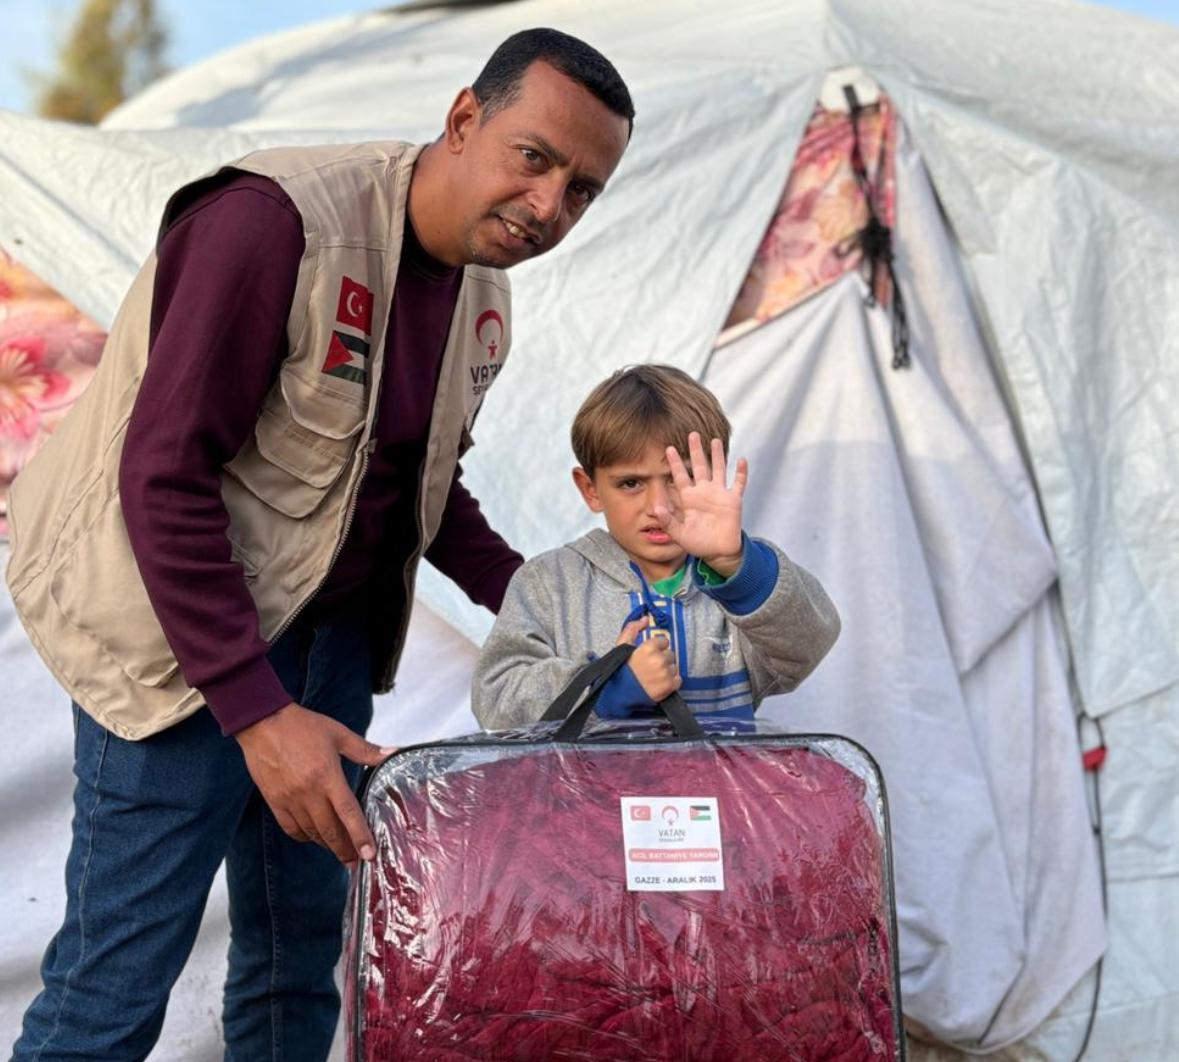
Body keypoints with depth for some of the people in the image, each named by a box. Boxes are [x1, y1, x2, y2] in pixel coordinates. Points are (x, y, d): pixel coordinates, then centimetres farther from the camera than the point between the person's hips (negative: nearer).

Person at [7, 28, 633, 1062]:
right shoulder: (278, 221, -23)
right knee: (120, 974, -5)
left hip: (332, 626, 8)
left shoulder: (483, 288, 4)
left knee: (303, 945, 15)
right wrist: (257, 710, -28)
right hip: (184, 631, -8)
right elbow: (164, 475, -25)